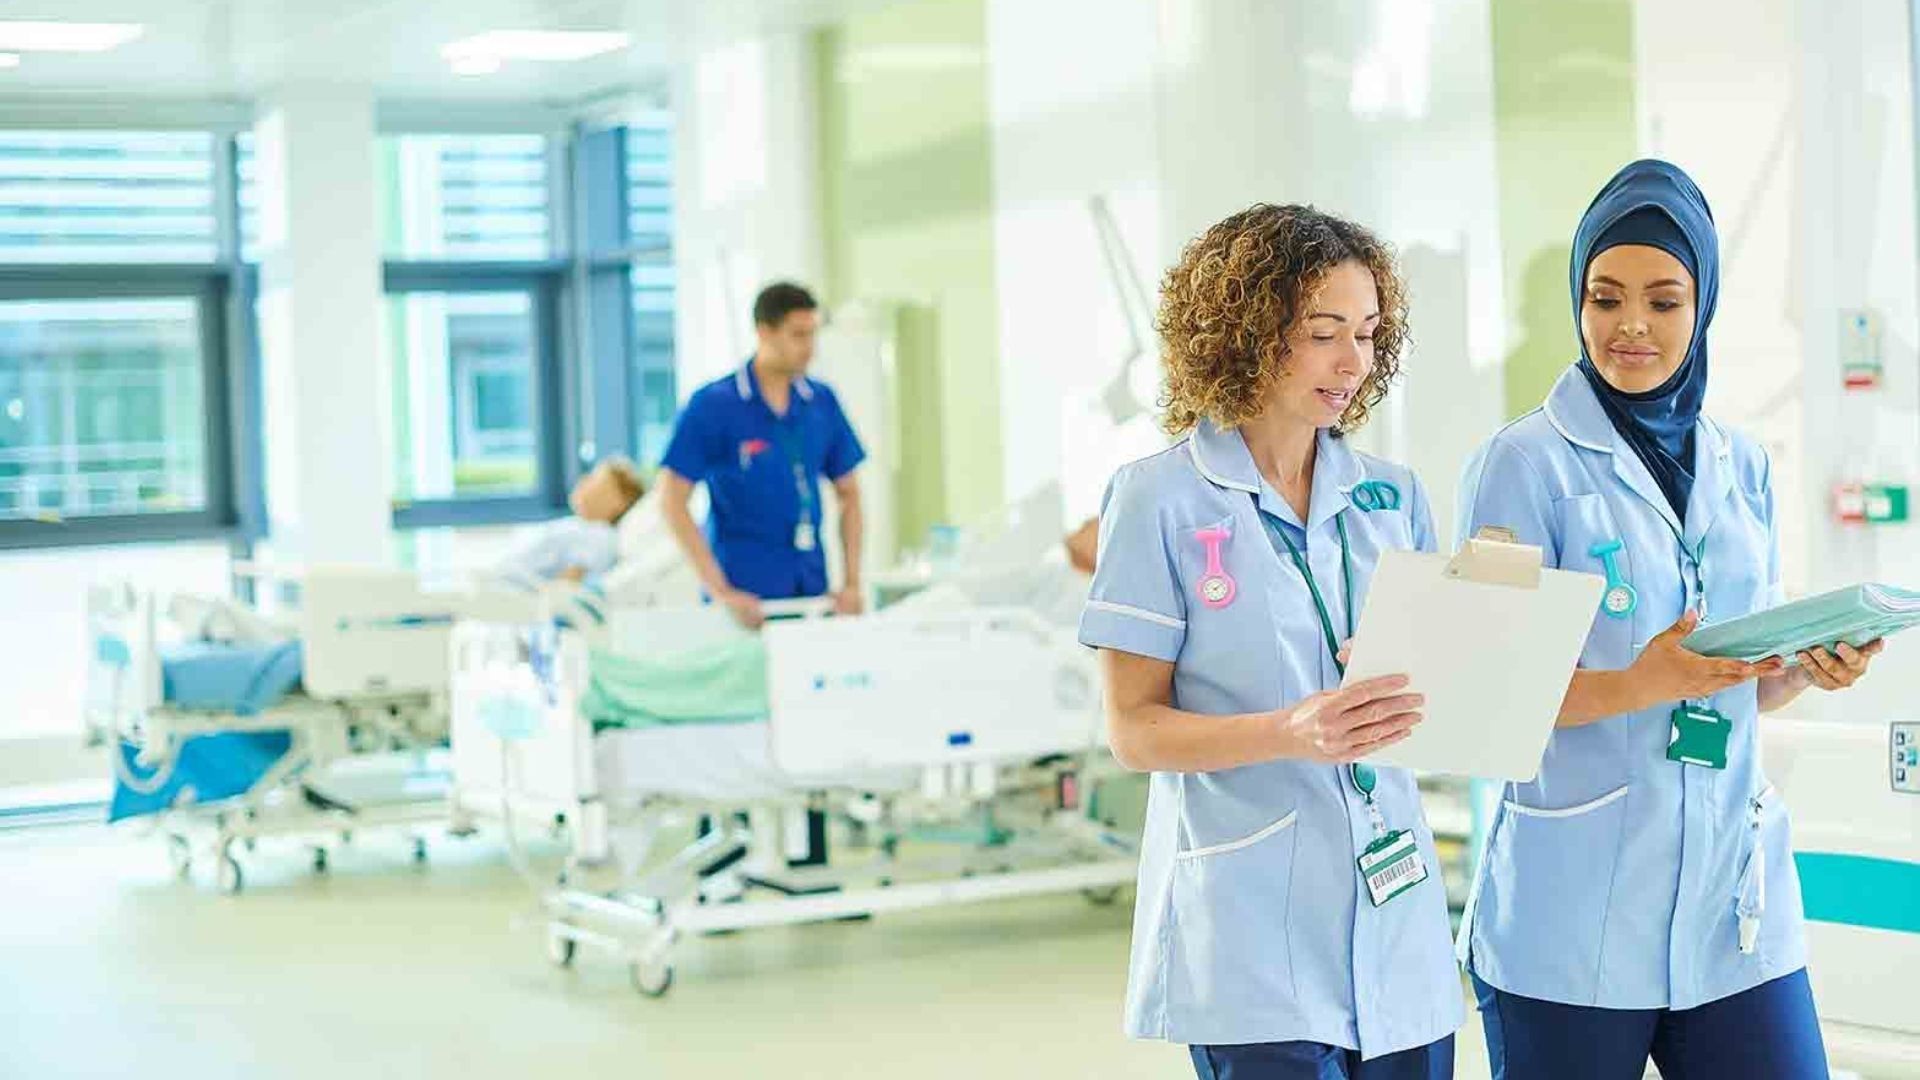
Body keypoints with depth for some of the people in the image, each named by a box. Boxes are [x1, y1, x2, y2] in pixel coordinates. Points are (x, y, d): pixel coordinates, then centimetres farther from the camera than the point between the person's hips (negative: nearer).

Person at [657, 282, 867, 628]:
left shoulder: (822, 401, 6)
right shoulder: (712, 405, -7)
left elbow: (848, 493, 14)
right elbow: (672, 501, -9)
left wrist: (852, 584, 4)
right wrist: (719, 590, -14)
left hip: (812, 589, 4)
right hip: (747, 601, -4)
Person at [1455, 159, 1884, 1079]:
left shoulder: (1740, 468, 11)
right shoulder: (1524, 464, -6)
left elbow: (1752, 685, 16)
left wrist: (1810, 668, -6)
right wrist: (1639, 687, -24)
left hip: (1735, 895, 5)